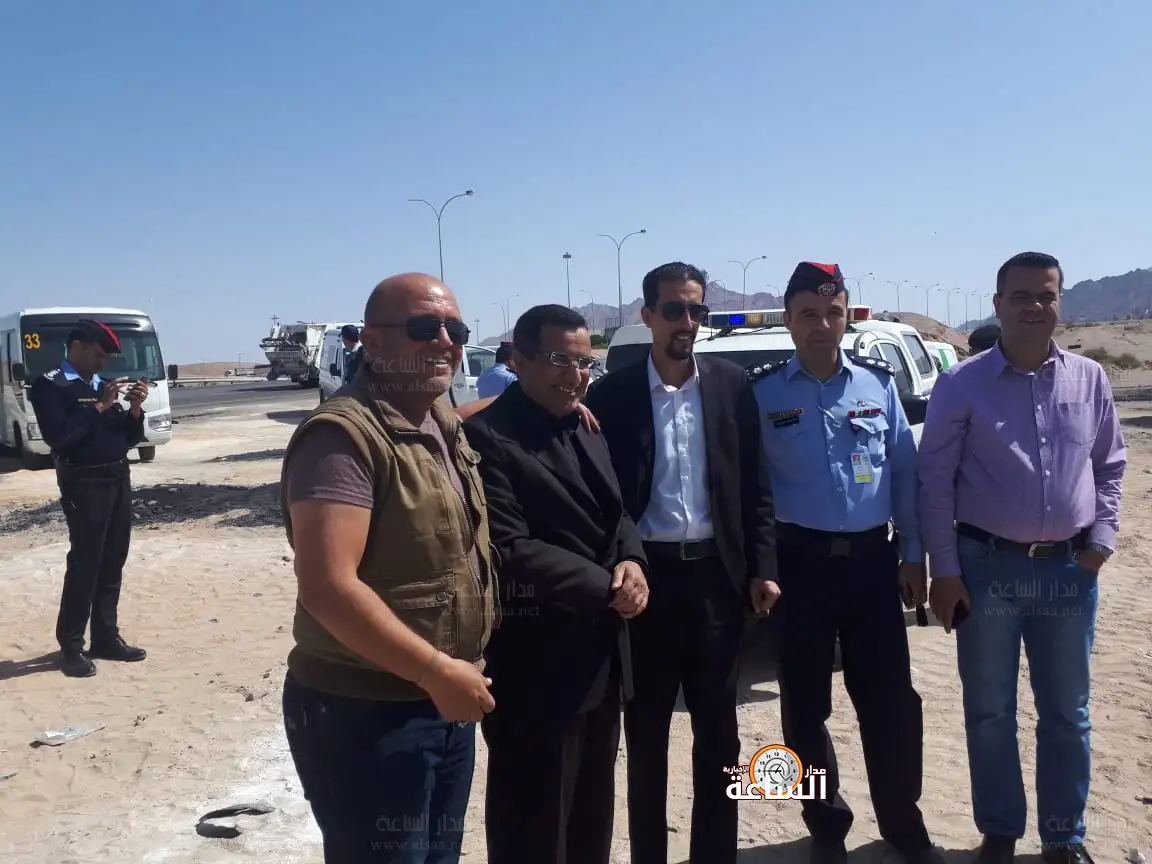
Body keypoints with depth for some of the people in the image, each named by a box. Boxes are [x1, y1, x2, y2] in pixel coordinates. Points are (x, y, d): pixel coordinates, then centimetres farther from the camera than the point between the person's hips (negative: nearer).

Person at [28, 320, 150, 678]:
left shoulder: (102, 384, 14)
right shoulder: (50, 386, -4)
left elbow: (130, 438, 14)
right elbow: (57, 435, -19)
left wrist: (135, 408, -3)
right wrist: (99, 406, -18)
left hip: (119, 479, 7)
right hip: (84, 483, -6)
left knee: (113, 562, 9)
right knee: (84, 563, -6)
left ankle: (106, 637, 18)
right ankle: (71, 646, 3)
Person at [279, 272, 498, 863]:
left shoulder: (445, 425, 6)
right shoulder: (345, 437, -20)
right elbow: (327, 588, -27)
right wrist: (439, 673, -21)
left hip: (447, 704, 8)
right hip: (366, 715, -8)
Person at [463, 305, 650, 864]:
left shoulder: (587, 430, 12)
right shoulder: (486, 436, -18)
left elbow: (616, 514, 13)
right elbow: (511, 552, -24)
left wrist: (633, 562, -9)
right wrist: (607, 590, -19)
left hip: (600, 657, 9)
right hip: (536, 667, -8)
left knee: (591, 813, 24)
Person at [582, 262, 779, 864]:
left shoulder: (731, 385, 3)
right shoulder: (612, 394, -3)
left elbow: (755, 486, 5)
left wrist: (762, 568, -1)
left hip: (716, 571, 2)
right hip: (646, 574, -1)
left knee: (718, 730, 13)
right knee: (646, 730, 12)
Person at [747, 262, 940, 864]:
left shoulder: (878, 382, 4)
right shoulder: (761, 392, -3)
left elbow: (905, 473, 6)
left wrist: (912, 554, 4)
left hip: (872, 560, 2)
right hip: (799, 562, -1)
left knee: (891, 700, 7)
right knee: (805, 705, 9)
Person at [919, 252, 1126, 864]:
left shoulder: (1090, 380, 4)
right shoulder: (962, 385, -6)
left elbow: (1110, 467, 13)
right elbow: (934, 482, -6)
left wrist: (1101, 537, -1)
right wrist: (944, 571, -8)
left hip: (1070, 569, 3)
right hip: (988, 567, -2)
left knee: (1066, 713, 14)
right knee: (990, 714, 10)